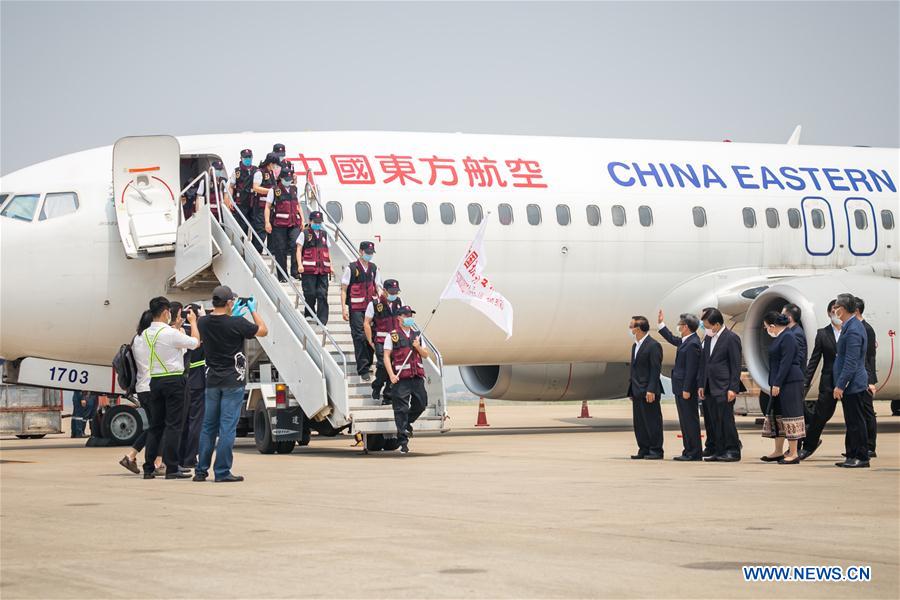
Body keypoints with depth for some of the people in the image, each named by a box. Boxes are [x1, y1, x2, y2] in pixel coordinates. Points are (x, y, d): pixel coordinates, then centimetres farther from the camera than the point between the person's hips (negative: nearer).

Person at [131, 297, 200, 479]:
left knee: (155, 425, 11)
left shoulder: (144, 335, 5)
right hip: (174, 380, -6)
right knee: (173, 424, -4)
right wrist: (193, 322, 12)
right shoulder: (171, 333, -13)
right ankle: (171, 469, -7)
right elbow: (195, 342, -3)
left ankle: (148, 468, 10)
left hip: (154, 381, 6)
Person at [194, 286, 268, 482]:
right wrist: (253, 310, 11)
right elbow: (263, 331, 0)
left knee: (208, 426, 12)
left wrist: (235, 313, 26)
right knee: (227, 427, -3)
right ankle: (222, 472, -4)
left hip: (212, 381, 5)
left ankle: (201, 471, 14)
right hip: (233, 381, -5)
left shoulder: (203, 323, 0)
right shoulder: (237, 324, -15)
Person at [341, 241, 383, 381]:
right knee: (359, 337, -7)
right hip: (356, 309, -5)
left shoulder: (374, 268, 11)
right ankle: (363, 369, -5)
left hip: (372, 307, 5)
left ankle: (368, 365, 21)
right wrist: (344, 308, -10)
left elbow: (378, 287, 16)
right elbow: (343, 289, -2)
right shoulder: (351, 268, -4)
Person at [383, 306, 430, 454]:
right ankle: (403, 441, -1)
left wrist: (418, 347, -2)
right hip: (400, 378, -5)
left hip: (417, 376, 5)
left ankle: (406, 424, 32)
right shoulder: (392, 336, 3)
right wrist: (391, 375, -13)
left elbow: (426, 355, 19)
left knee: (421, 404, 4)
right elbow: (386, 356, -2)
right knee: (401, 409, -4)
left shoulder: (417, 335, 18)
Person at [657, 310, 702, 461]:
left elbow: (691, 369, -22)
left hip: (686, 389, -10)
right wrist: (661, 324, 32)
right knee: (685, 420, 14)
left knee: (690, 420, -5)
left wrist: (686, 390, -22)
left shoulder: (692, 344, -19)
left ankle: (694, 453, -1)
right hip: (680, 388, 10)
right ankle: (689, 451, 20)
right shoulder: (685, 341, 11)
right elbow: (672, 339, 32)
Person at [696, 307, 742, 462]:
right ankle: (720, 451, 12)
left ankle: (733, 451, 0)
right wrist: (701, 385, 12)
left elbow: (736, 365, -11)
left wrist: (733, 389, -15)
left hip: (724, 389, -7)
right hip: (710, 388, 7)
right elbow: (703, 362, 18)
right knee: (716, 422, 8)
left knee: (726, 420, -6)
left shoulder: (731, 338, -9)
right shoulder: (709, 338, 13)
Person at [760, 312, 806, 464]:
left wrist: (777, 384, -21)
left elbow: (786, 362, -20)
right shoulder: (780, 337, 15)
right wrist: (774, 383, 16)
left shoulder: (788, 337, -15)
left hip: (790, 382, -10)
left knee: (789, 414, -7)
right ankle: (778, 452, 20)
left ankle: (793, 454, -4)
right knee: (777, 414, 13)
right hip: (779, 383, 10)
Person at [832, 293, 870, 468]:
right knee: (852, 422, 13)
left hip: (852, 385, -10)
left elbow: (851, 362, -23)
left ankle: (861, 458, 2)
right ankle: (852, 456, 19)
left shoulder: (853, 330, -20)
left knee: (856, 422, -4)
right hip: (852, 384, 10)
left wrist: (840, 385, -21)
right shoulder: (852, 326, 13)